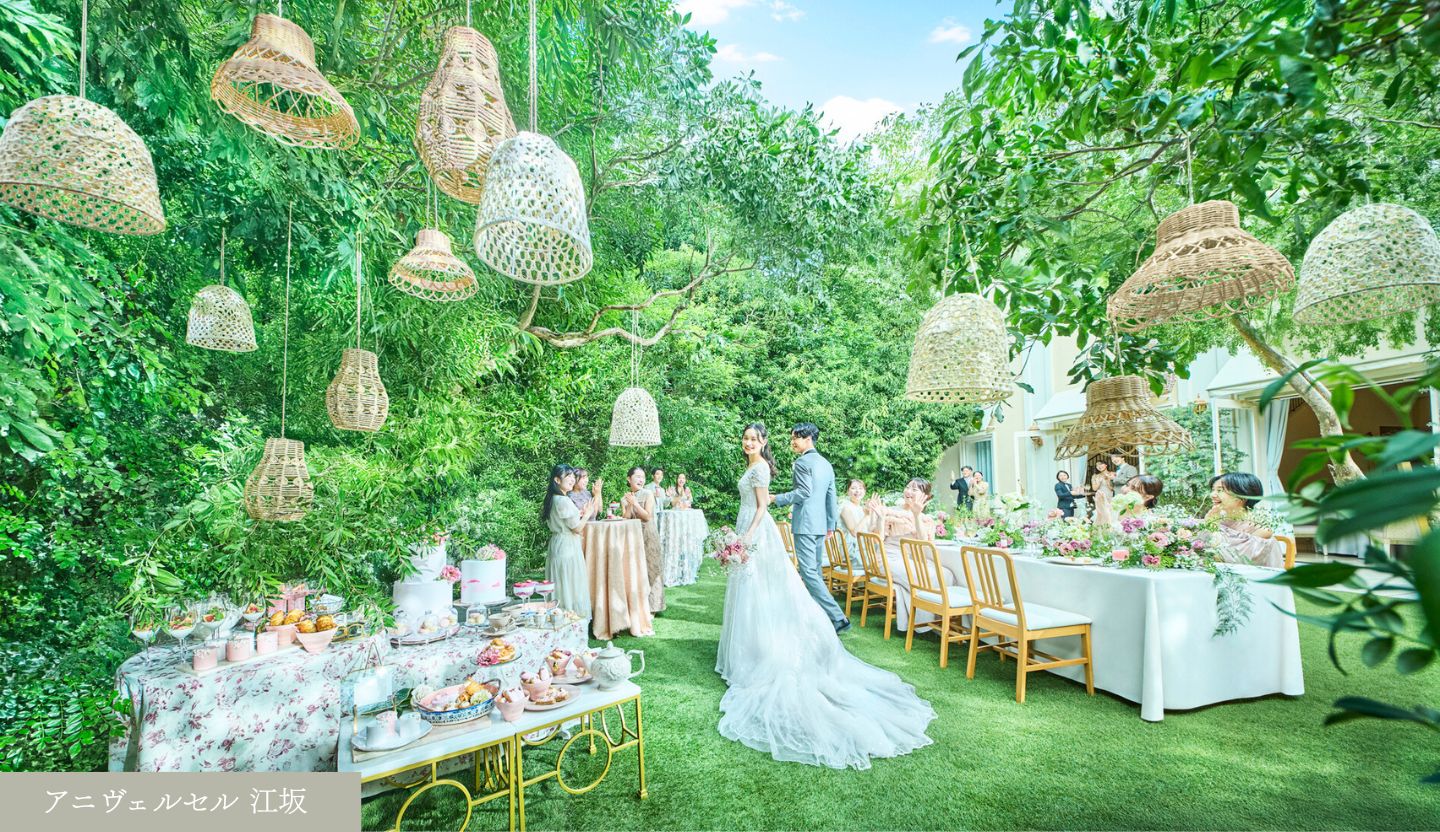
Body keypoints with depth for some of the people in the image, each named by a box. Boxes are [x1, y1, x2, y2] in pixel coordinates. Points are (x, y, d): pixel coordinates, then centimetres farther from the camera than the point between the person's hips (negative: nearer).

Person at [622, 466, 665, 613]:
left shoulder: (648, 494, -6)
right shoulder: (624, 499, 5)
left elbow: (647, 516, -12)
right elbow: (625, 520, -2)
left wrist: (635, 503, -17)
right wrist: (629, 504, -14)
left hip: (648, 536, -3)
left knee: (649, 569, -1)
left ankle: (650, 607, 8)